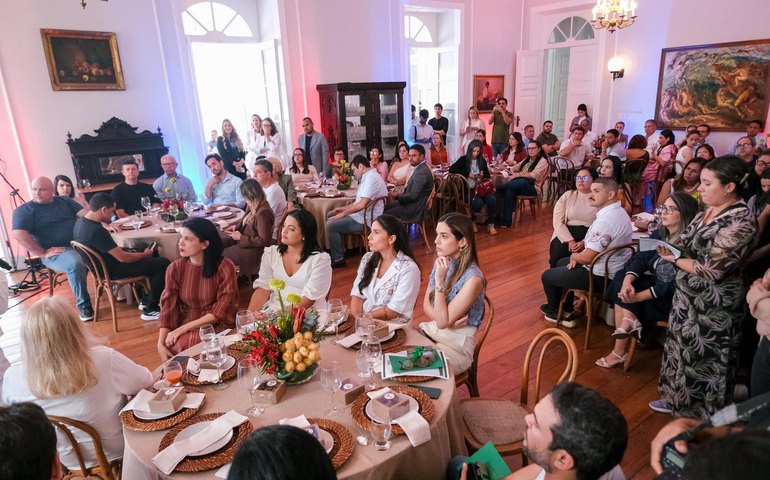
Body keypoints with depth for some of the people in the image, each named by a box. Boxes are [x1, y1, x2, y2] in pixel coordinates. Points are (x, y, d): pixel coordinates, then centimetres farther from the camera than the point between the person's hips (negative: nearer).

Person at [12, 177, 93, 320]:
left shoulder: (65, 201, 16)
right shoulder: (24, 210, 3)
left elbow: (86, 214, 6)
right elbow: (18, 234, -11)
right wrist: (43, 253, -16)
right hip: (56, 251, -5)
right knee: (75, 263, -37)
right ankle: (83, 305, -23)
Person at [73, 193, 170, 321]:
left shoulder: (81, 221, -1)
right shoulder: (97, 231, -31)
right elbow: (123, 258, -26)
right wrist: (145, 254, -9)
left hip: (103, 264, 10)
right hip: (111, 270, -10)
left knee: (151, 254, 19)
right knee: (163, 264, -11)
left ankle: (147, 299, 23)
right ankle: (150, 309, -1)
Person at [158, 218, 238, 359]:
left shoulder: (224, 267, -10)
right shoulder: (175, 269, 0)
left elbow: (222, 312, -12)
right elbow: (168, 308, -2)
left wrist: (182, 329, -16)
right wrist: (161, 344, -16)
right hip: (184, 329, 3)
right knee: (174, 347, -28)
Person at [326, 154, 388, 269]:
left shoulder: (371, 178, -19)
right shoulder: (368, 177, 14)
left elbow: (362, 204, -27)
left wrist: (343, 213, -16)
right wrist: (343, 208, 15)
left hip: (365, 221, -11)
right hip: (362, 215, 11)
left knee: (330, 225, -18)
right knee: (330, 215, 17)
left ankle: (338, 259, -6)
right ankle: (340, 249, 20)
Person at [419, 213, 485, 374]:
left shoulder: (473, 278, -23)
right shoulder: (441, 262, -2)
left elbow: (443, 321, -22)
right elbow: (426, 305, 3)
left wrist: (440, 281, -28)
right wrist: (449, 321, -17)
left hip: (456, 345, -6)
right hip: (430, 330, 6)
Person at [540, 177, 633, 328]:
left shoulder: (605, 220, -30)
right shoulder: (616, 212, 4)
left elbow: (587, 257, -28)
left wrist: (574, 256, -6)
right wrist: (578, 256, 3)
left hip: (600, 276, -10)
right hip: (609, 269, 10)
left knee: (547, 276, 5)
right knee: (561, 263, 27)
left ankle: (555, 312, 31)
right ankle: (566, 312, 30)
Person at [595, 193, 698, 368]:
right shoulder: (659, 234, 4)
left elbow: (674, 284, -25)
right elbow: (640, 259, -6)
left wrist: (638, 297, -28)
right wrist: (627, 281, -26)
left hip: (676, 298, -8)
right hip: (655, 285, 8)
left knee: (625, 299, -22)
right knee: (621, 278, -16)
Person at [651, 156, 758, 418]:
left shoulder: (740, 221, -23)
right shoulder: (709, 210, 3)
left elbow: (712, 269, -24)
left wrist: (675, 259, -13)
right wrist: (672, 248, -4)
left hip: (713, 305, -8)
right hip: (687, 295, 8)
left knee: (702, 359, 9)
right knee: (680, 349, 21)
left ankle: (701, 414, 30)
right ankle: (677, 399, 41)